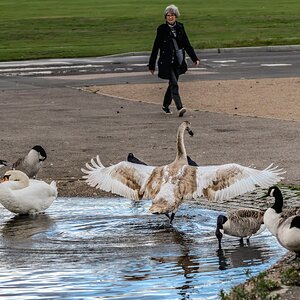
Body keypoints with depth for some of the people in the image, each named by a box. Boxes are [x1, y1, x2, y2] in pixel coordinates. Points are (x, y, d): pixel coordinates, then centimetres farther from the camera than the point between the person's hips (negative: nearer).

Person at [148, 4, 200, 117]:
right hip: (167, 62, -5)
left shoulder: (180, 27, 7)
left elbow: (186, 44, 13)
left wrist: (194, 58, 5)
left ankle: (165, 106, 30)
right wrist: (152, 65, -1)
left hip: (178, 62, 5)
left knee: (172, 84, 13)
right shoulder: (162, 29, -5)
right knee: (174, 84, -15)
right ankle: (179, 107, -23)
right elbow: (156, 47, -2)